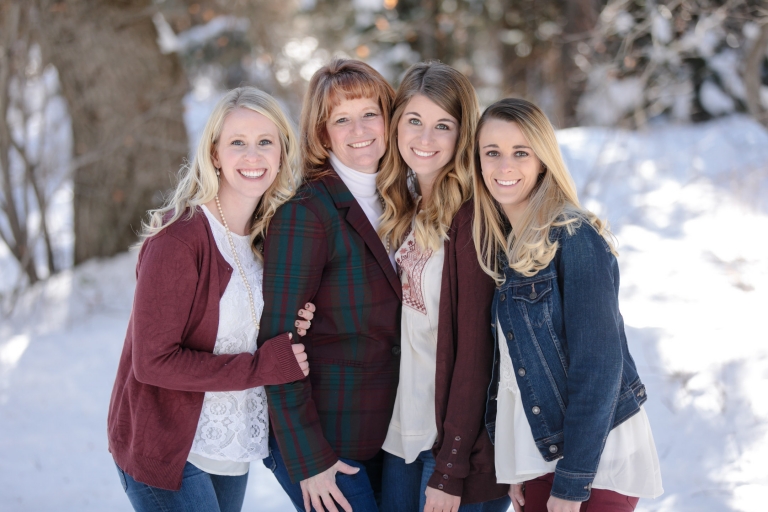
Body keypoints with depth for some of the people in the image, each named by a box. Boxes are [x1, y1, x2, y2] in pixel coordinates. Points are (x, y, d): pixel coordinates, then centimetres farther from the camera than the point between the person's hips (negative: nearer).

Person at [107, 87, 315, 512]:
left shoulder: (269, 233, 3)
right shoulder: (179, 237, -19)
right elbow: (153, 361, -21)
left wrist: (285, 331, -8)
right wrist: (261, 366, -21)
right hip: (167, 453, -7)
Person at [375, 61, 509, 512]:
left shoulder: (470, 217, -15)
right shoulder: (401, 209, 7)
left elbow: (474, 349, -17)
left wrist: (450, 470, -17)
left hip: (456, 439, -7)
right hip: (399, 429, 7)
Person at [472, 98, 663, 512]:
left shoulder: (575, 238, -14)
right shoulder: (500, 245, 7)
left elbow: (598, 364, -18)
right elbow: (511, 360, 10)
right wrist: (514, 466, 8)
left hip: (597, 459, -6)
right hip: (539, 453, 6)